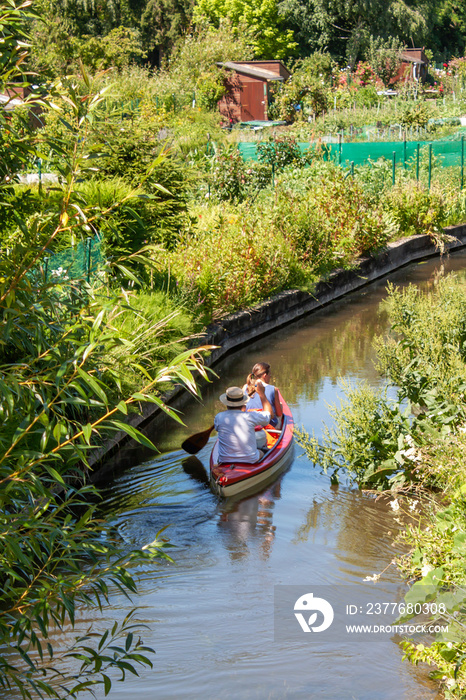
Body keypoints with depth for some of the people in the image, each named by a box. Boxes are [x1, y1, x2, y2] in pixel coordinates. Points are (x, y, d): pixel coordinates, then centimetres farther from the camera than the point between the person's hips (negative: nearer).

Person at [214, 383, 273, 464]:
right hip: (250, 460, -1)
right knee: (261, 453, 30)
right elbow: (269, 412, 6)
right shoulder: (250, 417, -15)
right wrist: (261, 393, 15)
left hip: (225, 462, 1)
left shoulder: (219, 417, -9)